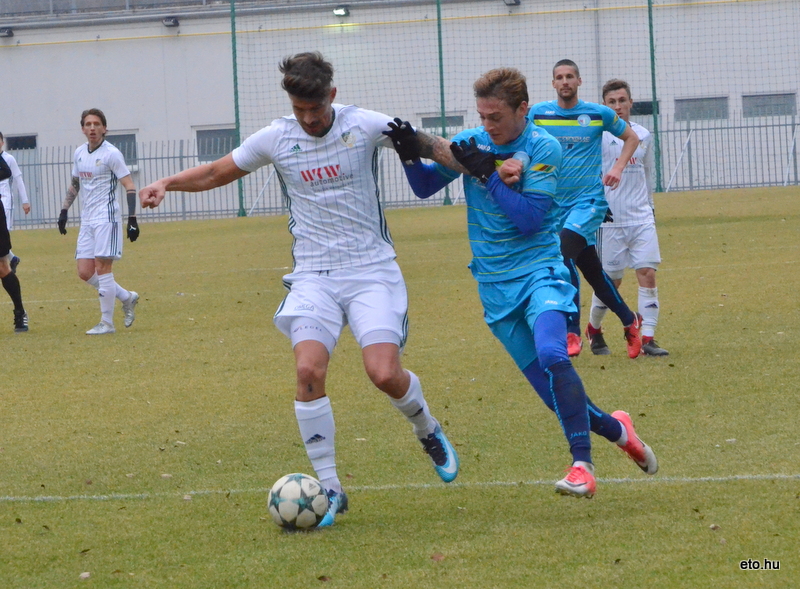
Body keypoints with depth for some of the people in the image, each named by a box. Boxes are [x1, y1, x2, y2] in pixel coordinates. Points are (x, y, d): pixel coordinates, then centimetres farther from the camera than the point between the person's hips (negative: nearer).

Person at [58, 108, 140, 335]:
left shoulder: (111, 154, -9)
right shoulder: (79, 154, 11)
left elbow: (129, 186, -11)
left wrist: (132, 219, -18)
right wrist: (64, 211, 19)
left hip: (107, 216, -7)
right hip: (87, 220, 7)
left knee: (102, 268, -10)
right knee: (85, 273, 3)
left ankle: (107, 323, -3)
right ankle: (127, 297, 21)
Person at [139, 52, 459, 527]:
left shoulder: (365, 126, -4)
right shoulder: (276, 139, 2)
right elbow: (217, 172, 16)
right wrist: (167, 183, 0)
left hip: (372, 270, -2)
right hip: (314, 274, 2)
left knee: (384, 373, -17)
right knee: (309, 369, -20)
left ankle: (429, 431, 20)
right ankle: (330, 489, -9)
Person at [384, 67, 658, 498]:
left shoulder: (543, 148, -10)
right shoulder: (471, 142, 4)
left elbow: (529, 216, -17)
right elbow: (425, 187, 9)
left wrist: (486, 172, -22)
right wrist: (410, 153, -10)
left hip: (539, 271, -4)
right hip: (495, 284, 5)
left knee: (552, 355, -31)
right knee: (552, 390, 3)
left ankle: (582, 463, -24)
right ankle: (616, 430, 28)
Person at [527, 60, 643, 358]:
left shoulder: (599, 114, 0)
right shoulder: (538, 114, 2)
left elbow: (631, 138, 14)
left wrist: (617, 168, 0)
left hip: (589, 199, -3)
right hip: (555, 203, 4)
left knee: (563, 254, -25)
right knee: (590, 269, 9)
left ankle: (571, 332, -21)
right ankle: (629, 320, 30)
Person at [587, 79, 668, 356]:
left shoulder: (643, 135, 11)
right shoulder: (598, 135, -5)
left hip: (641, 219, 4)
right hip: (610, 219, -4)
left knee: (648, 274, -7)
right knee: (610, 281, 3)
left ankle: (648, 339, -8)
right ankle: (593, 330, 27)